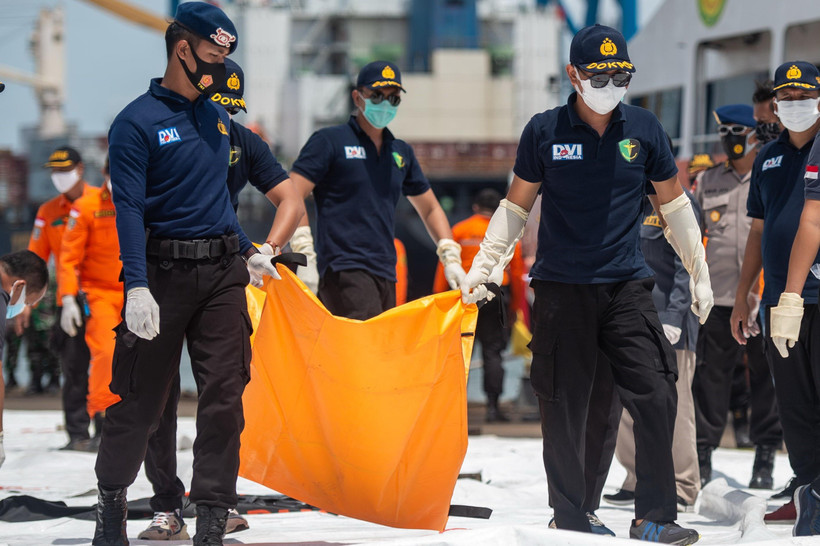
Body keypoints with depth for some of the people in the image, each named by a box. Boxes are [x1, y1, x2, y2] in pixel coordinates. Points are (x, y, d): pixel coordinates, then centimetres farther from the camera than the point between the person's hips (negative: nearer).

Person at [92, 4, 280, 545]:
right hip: (164, 275, -5)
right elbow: (129, 207, -14)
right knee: (141, 398, 2)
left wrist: (249, 252, 26)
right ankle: (112, 498, 23)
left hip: (221, 276, 5)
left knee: (224, 396, -2)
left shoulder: (218, 118, 14)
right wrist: (137, 287, -23)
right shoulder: (138, 122, -7)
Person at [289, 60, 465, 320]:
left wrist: (451, 258, 17)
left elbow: (430, 208, 31)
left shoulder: (402, 152, 21)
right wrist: (304, 255, -16)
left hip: (385, 275, 7)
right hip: (344, 269, -7)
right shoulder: (329, 141, 3)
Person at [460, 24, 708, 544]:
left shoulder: (644, 128, 5)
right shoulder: (545, 131, 1)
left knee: (656, 397, -9)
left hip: (627, 286, 1)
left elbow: (674, 204, 15)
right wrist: (482, 265, 5)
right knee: (564, 410, 1)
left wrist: (699, 272, 16)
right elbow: (515, 207, 10)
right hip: (562, 287, -1)